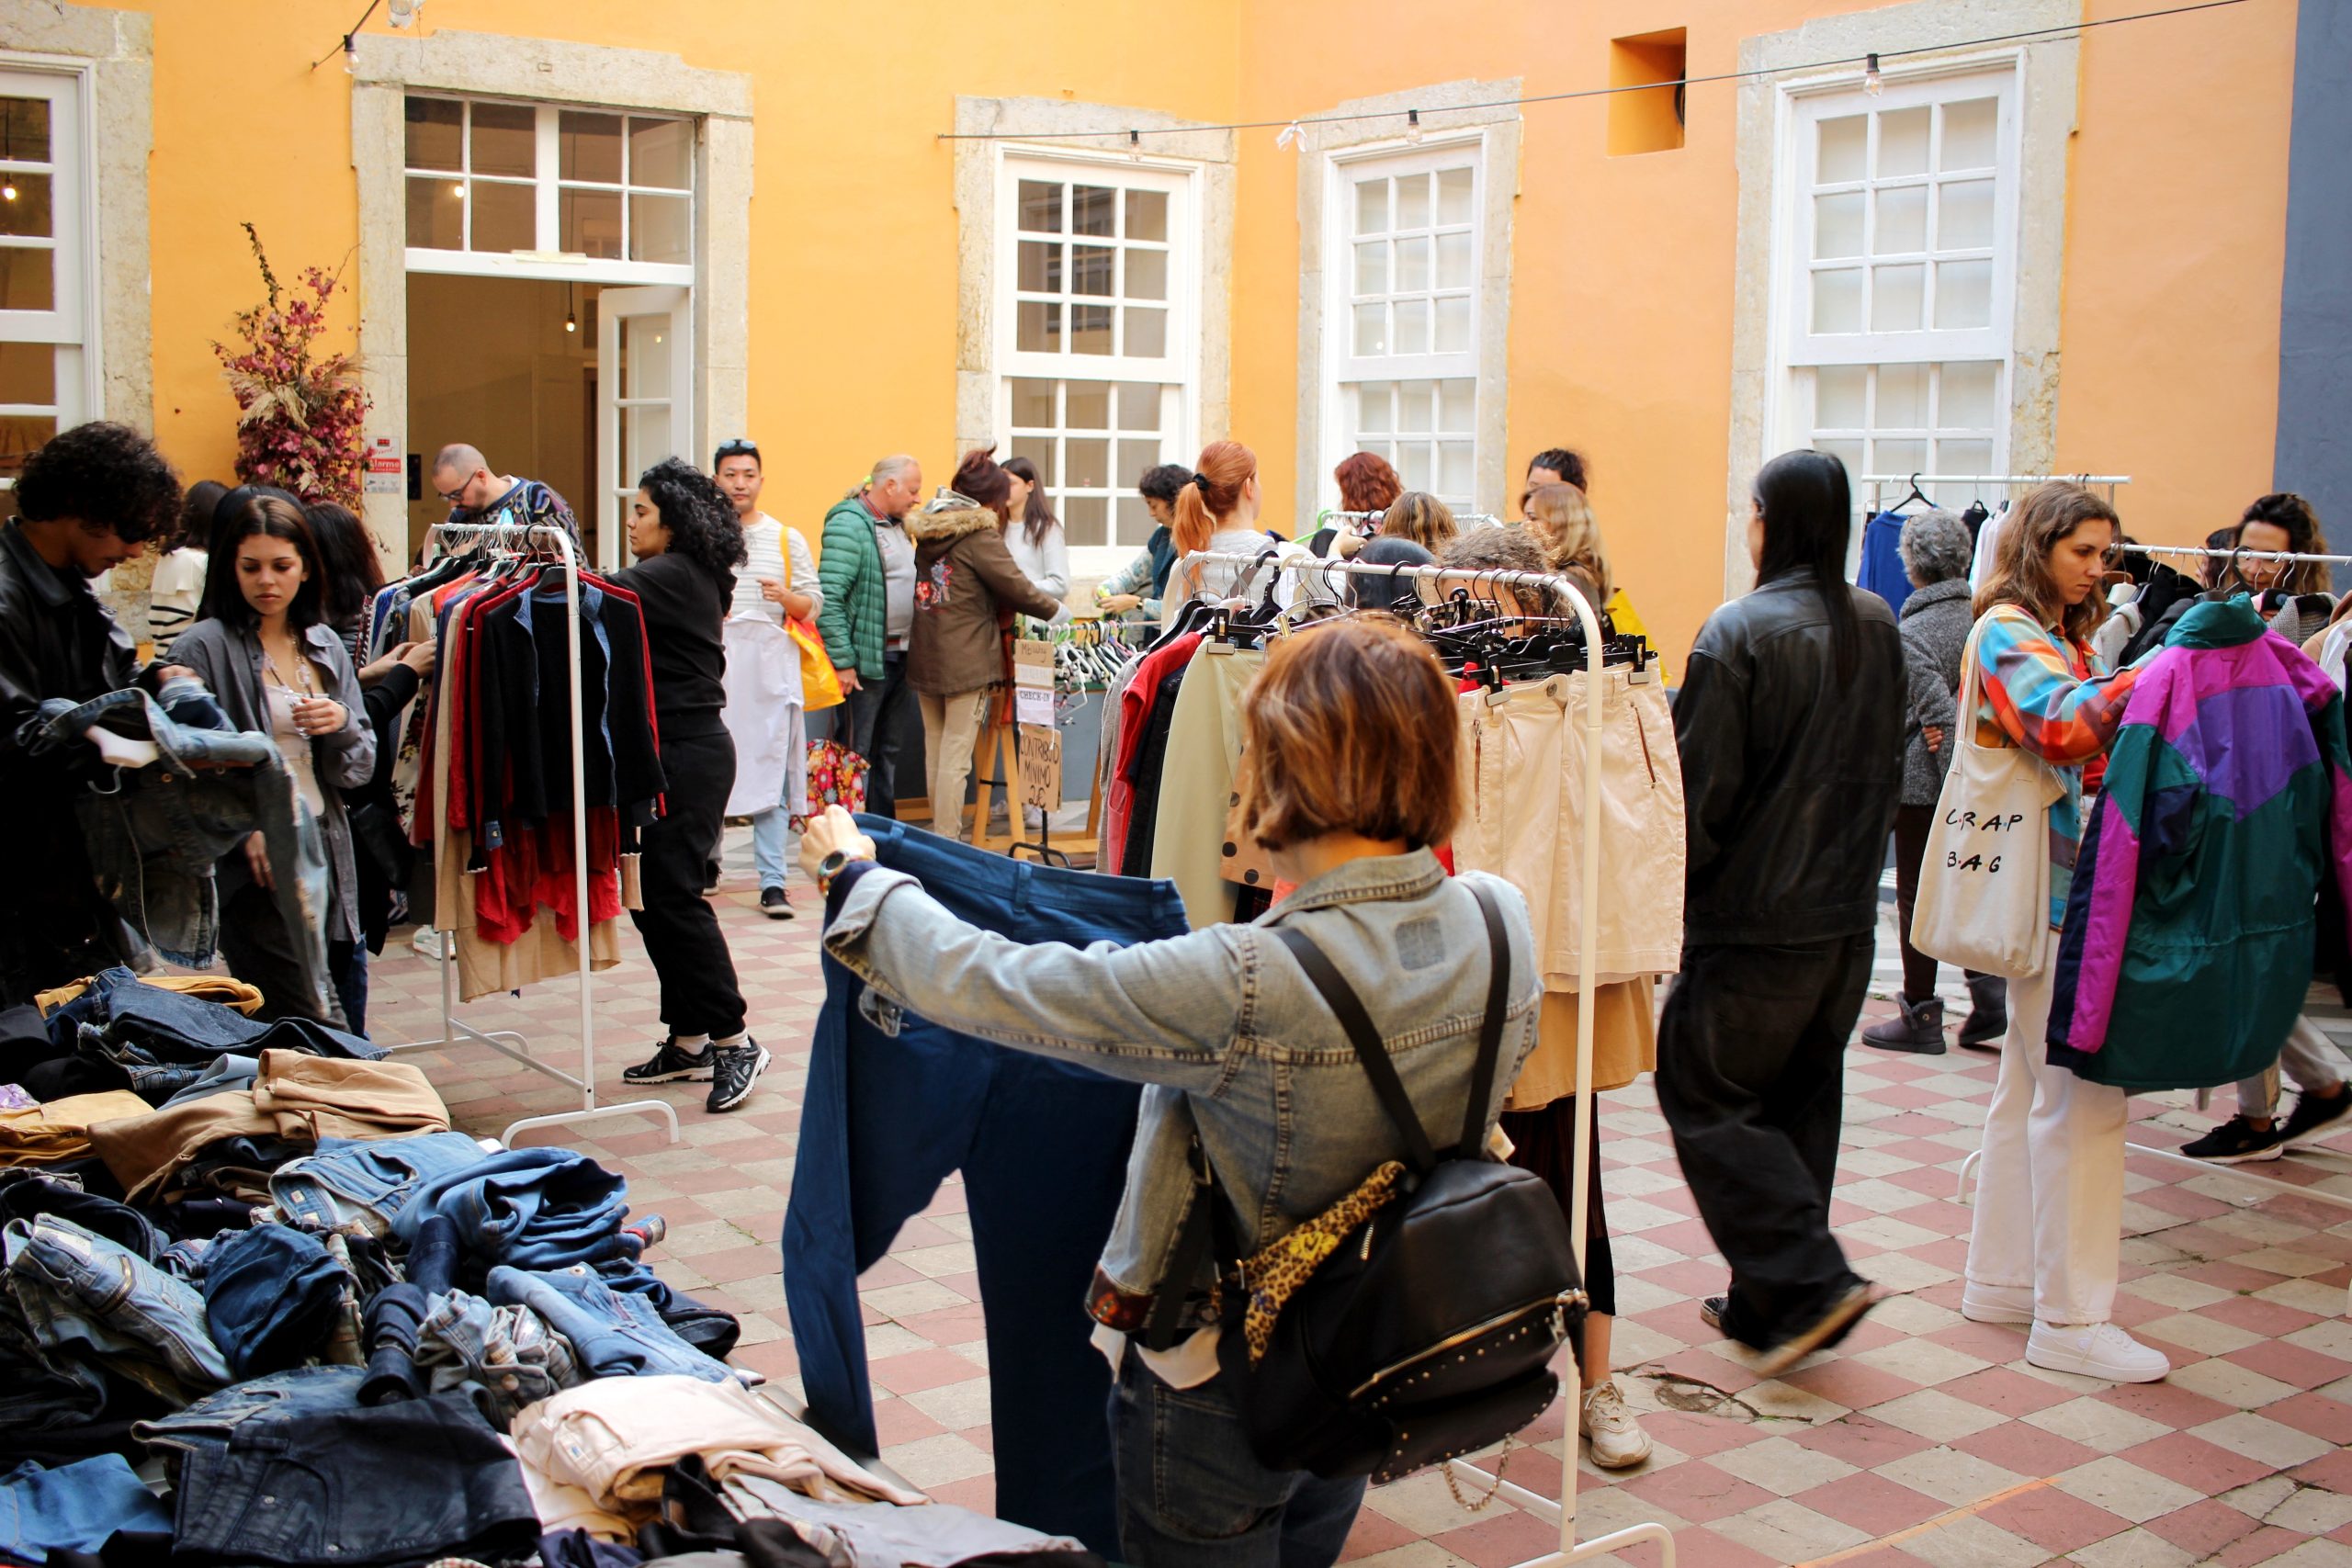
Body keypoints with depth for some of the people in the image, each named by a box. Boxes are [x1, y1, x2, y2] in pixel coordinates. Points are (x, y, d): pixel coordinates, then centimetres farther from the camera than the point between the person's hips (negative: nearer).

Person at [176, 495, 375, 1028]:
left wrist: (343, 723, -7)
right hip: (255, 862, -6)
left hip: (328, 854, 6)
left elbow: (359, 768, 13)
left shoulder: (326, 646, 13)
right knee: (314, 1025, -10)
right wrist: (244, 827, -24)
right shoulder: (204, 648, -4)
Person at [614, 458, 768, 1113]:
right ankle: (689, 1040, 17)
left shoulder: (671, 575, -11)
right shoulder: (692, 578, 17)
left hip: (688, 754, -10)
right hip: (671, 749, 10)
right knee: (649, 893, 10)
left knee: (671, 893, -9)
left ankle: (733, 1040, -2)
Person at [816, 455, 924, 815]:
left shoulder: (897, 525, 14)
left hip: (897, 659, 9)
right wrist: (842, 660, -22)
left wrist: (910, 650, 12)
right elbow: (829, 598, -20)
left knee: (887, 752, 15)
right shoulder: (850, 525, -14)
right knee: (855, 753, -4)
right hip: (863, 661, -9)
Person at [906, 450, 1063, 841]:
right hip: (967, 664, -7)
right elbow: (1017, 588, -11)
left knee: (935, 751, 14)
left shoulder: (929, 531, 11)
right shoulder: (979, 536, -12)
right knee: (956, 757, -3)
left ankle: (938, 834, 22)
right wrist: (1055, 608, 7)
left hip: (925, 659, 7)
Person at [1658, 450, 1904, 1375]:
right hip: (1849, 913, 7)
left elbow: (1702, 782, -14)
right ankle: (1770, 1303, 22)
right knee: (1801, 1101, 15)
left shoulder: (1739, 632, -16)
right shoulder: (1878, 629, 4)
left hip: (1756, 917, -7)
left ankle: (1809, 1282, -5)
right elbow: (1888, 772, 14)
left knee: (1705, 1092, 4)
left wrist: (1676, 884, -2)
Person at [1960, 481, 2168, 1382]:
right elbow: (2064, 726, -28)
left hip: (2066, 883, 10)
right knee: (2085, 1092, -9)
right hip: (2048, 887, -10)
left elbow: (2091, 751, 14)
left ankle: (2003, 1278, 24)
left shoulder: (2059, 638, 19)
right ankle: (2071, 1320, -4)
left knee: (2034, 1085, 14)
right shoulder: (2010, 632, -10)